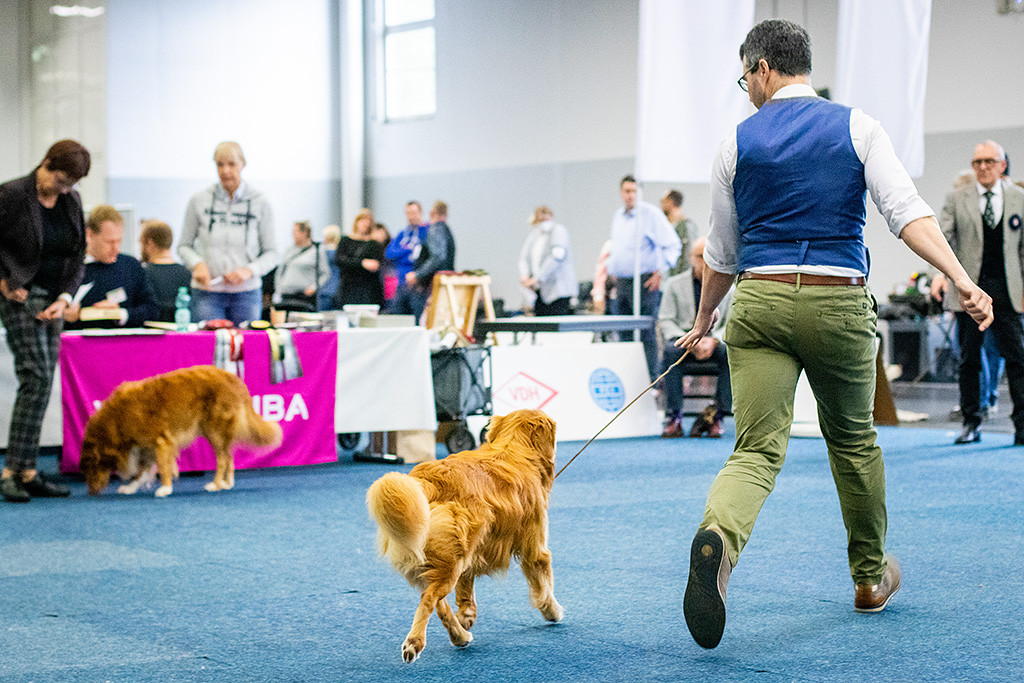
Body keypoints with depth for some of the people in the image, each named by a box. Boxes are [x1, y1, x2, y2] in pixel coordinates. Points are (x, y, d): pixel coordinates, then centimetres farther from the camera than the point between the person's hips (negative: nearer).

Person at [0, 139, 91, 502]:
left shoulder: (72, 201, 8)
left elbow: (78, 255, 9)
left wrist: (64, 299, -3)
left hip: (53, 300, 6)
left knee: (40, 383, 5)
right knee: (37, 377, -16)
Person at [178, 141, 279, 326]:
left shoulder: (259, 203, 3)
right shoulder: (200, 201, 4)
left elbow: (271, 254, 6)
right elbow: (184, 246, 11)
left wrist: (249, 271, -12)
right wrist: (197, 264, -9)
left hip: (246, 293, 0)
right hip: (207, 293, 0)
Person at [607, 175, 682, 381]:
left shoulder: (650, 213, -7)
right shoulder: (618, 216, 16)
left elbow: (673, 245, -8)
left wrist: (660, 272, -13)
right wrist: (613, 271, 21)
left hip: (644, 282, -7)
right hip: (621, 282, 7)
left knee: (646, 334, -9)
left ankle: (651, 378, -7)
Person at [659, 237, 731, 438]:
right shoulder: (675, 284, 6)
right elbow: (665, 320, 1)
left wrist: (714, 340, -18)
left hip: (714, 343, 1)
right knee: (671, 350, -36)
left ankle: (715, 414, -25)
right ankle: (674, 417, -32)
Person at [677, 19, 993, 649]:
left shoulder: (738, 143, 7)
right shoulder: (856, 127, 4)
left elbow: (722, 255, 14)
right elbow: (906, 210, -11)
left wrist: (704, 320, 28)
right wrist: (962, 279, -16)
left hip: (760, 301, 0)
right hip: (841, 301, 0)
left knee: (757, 450, -7)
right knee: (853, 439, 20)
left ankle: (719, 537, -39)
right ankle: (872, 576, 32)